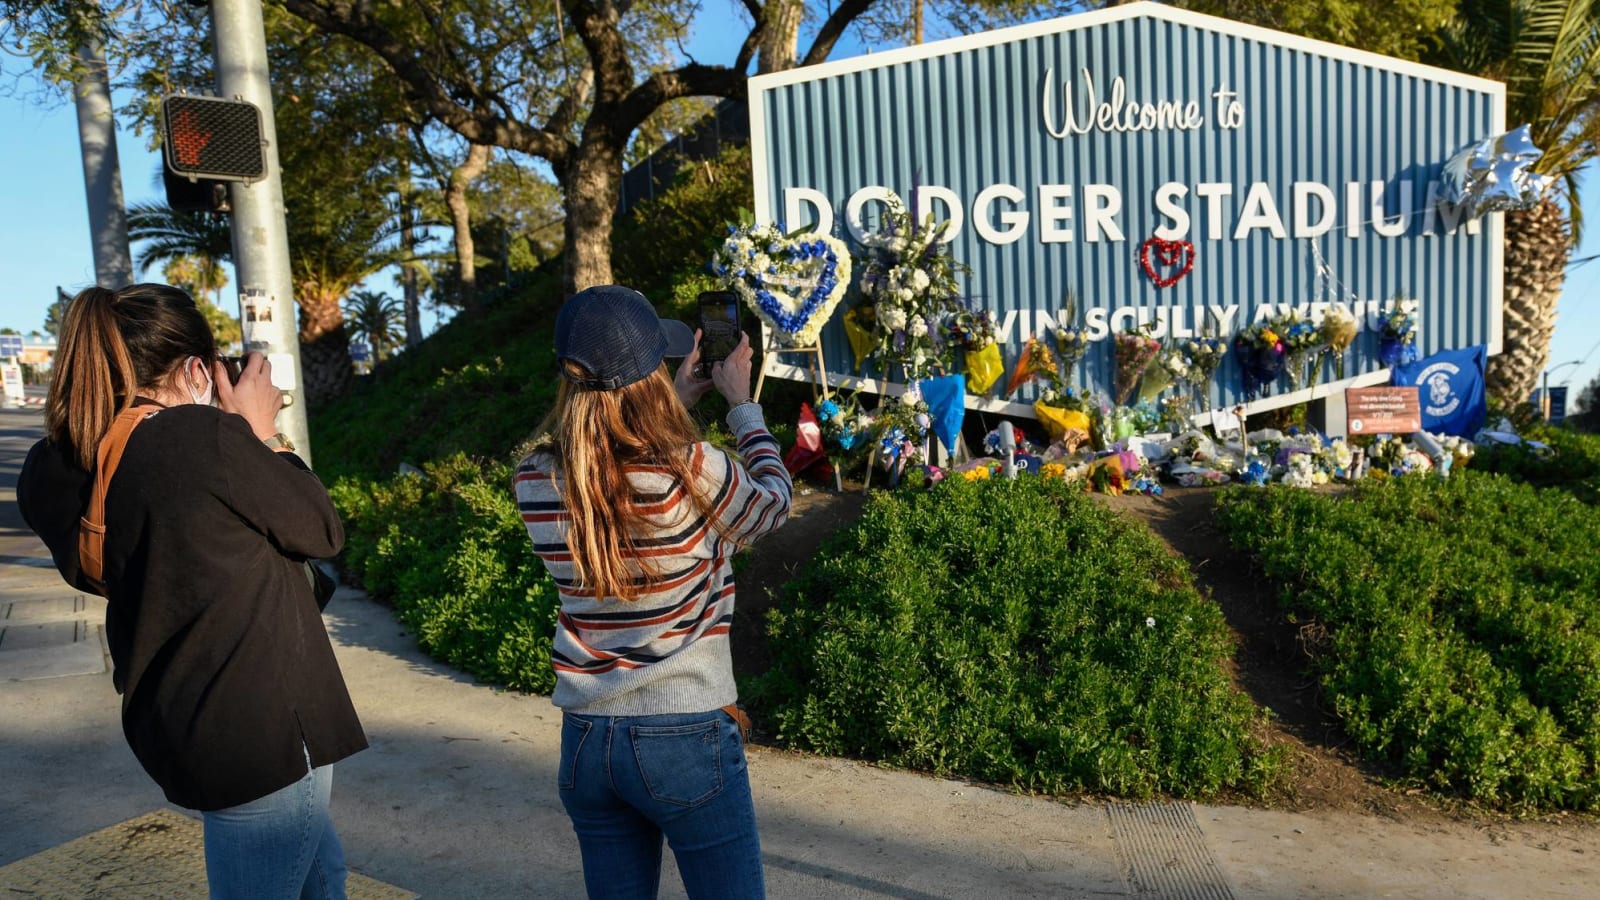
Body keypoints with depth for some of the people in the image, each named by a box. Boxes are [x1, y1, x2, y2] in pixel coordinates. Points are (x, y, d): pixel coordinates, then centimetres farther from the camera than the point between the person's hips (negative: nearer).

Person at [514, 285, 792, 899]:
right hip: (685, 738, -4)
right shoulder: (691, 470, -20)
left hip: (586, 739, 5)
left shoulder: (535, 481, -6)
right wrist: (742, 403, 12)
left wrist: (676, 405, 15)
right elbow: (773, 505, 2)